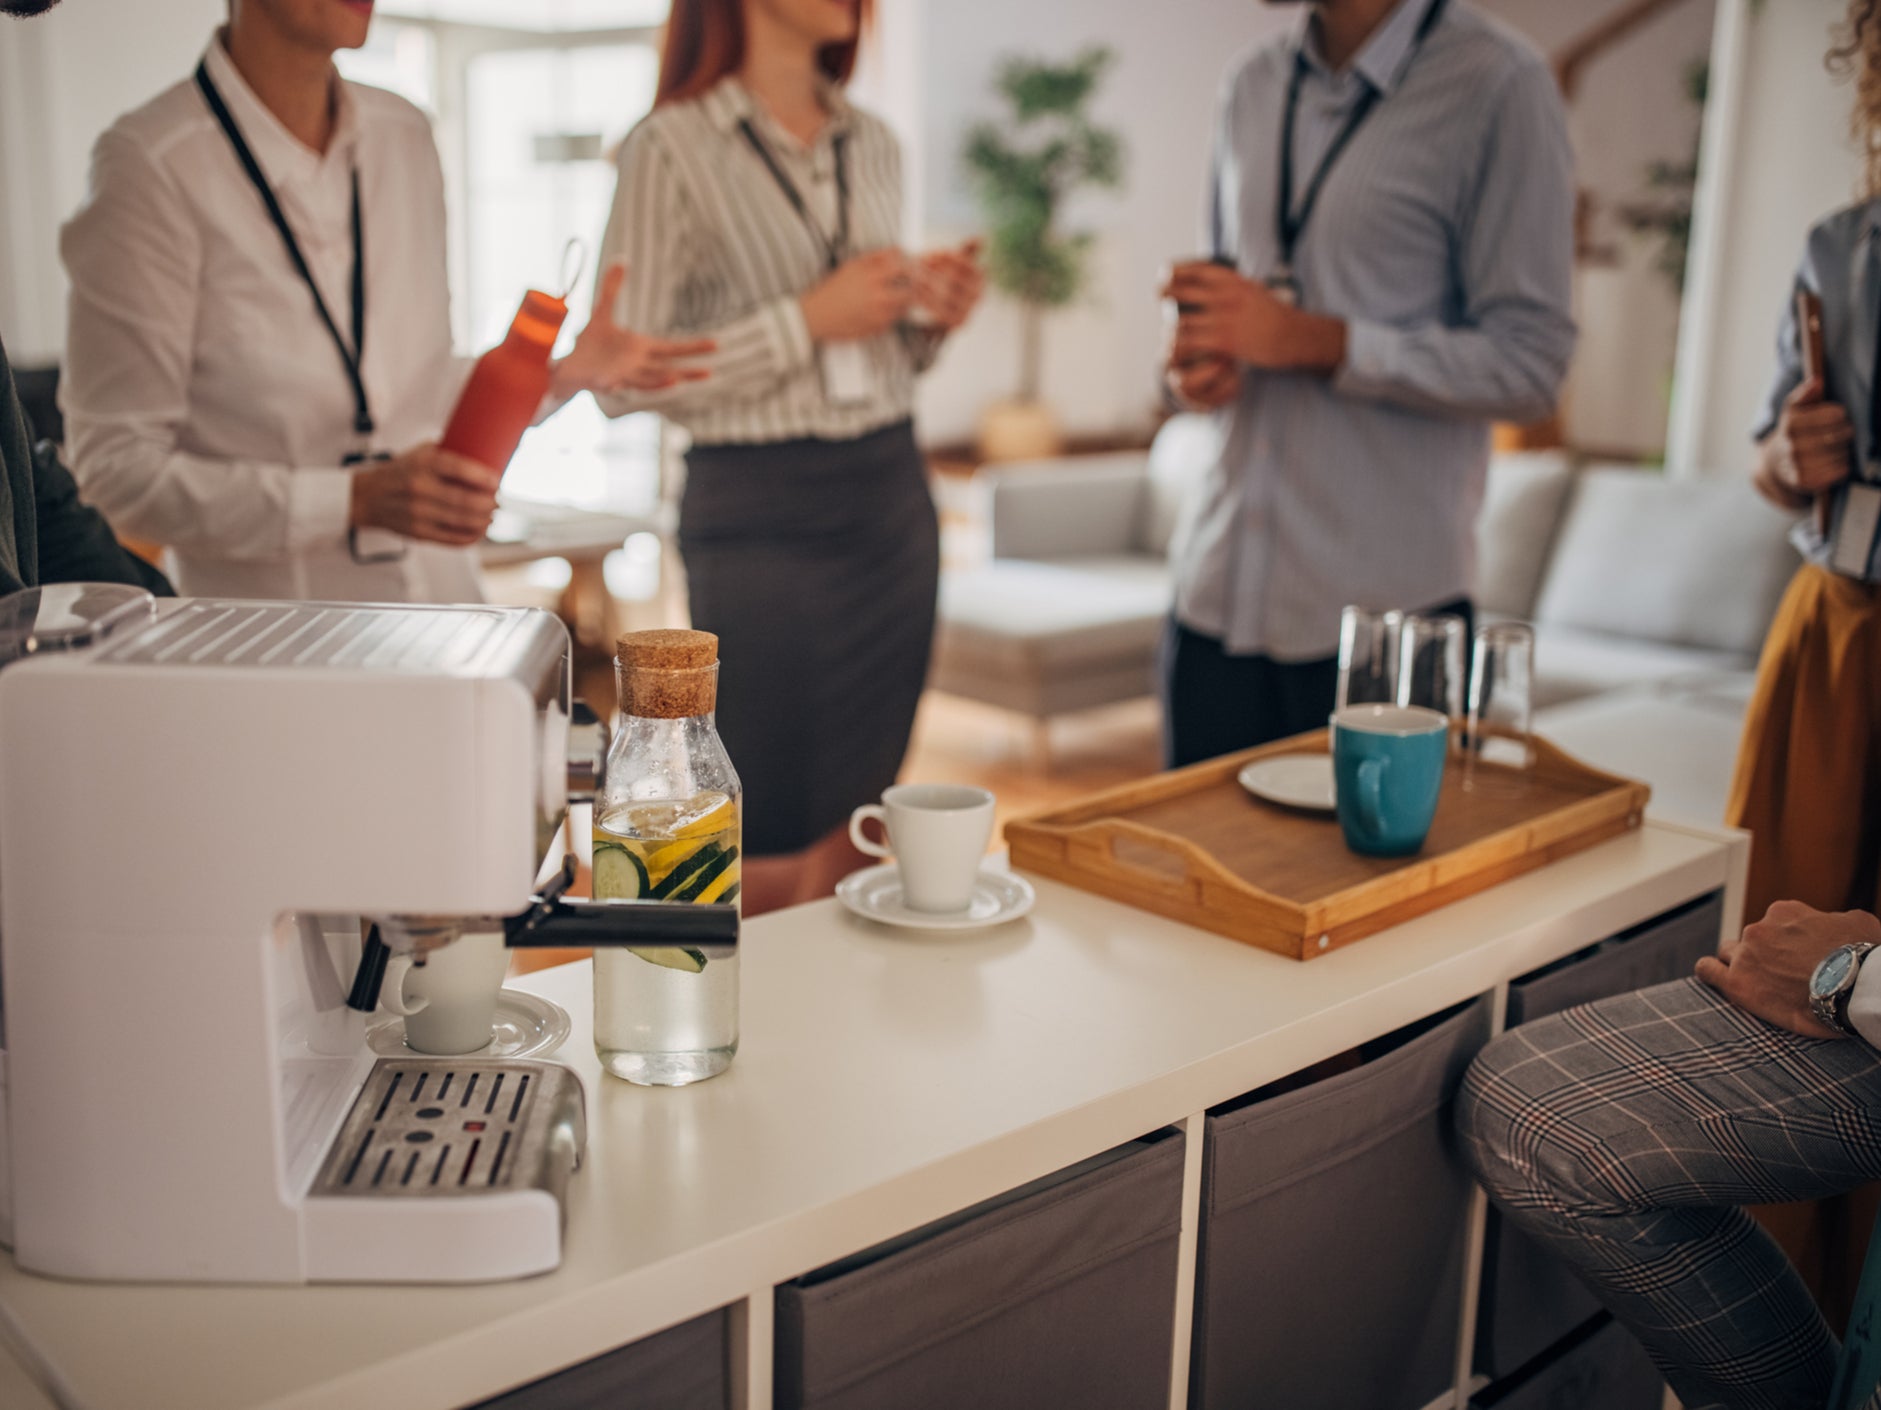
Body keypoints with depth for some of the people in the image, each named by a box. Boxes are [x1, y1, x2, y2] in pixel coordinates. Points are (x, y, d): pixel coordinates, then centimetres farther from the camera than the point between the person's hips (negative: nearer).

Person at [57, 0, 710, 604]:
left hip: (442, 602, 5)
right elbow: (118, 466, -12)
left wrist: (558, 377, 1)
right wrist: (355, 500, -21)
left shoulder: (404, 135, 7)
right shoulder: (150, 164, -11)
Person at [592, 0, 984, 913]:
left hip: (892, 499, 6)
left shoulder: (872, 145, 13)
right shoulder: (672, 150, -7)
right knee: (768, 855, -1)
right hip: (760, 516, -6)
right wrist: (805, 320, -17)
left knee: (852, 837, 12)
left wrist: (930, 320, 0)